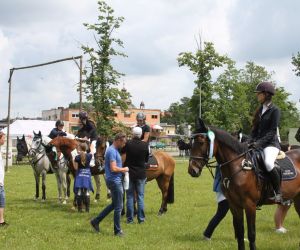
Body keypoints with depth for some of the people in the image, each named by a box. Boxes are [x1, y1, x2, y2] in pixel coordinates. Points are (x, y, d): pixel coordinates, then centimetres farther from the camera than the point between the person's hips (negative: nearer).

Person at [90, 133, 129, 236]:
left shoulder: (115, 150, 13)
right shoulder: (112, 151, -19)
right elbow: (113, 168, -25)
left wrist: (122, 170, 10)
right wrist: (124, 169, -11)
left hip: (116, 180, 10)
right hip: (114, 181, -10)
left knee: (114, 204, 19)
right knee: (118, 207, -1)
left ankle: (96, 221, 23)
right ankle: (117, 231, 8)